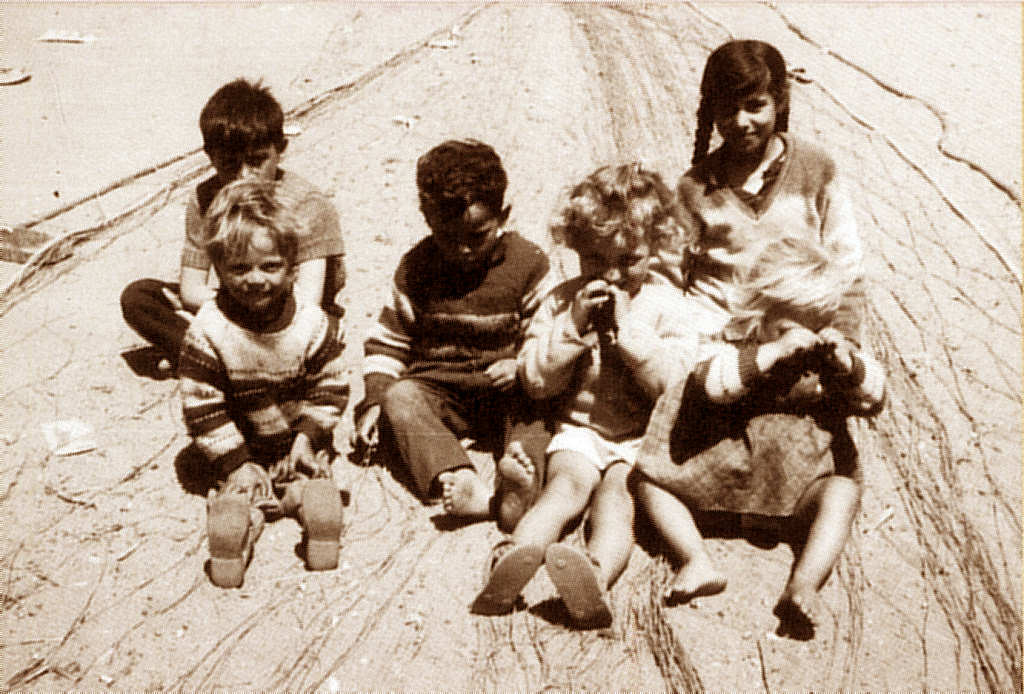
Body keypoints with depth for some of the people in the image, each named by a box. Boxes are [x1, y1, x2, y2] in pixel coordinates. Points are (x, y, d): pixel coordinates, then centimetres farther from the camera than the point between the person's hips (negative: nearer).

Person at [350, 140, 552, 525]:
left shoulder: (528, 263, -1)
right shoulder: (415, 267, 2)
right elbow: (387, 340, 8)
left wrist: (524, 367, -17)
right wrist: (374, 399, -6)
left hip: (503, 393, -1)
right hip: (437, 389, 1)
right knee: (399, 396, -29)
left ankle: (521, 483, -56)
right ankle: (459, 482, -51)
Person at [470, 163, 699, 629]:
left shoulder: (665, 303, 5)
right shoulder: (562, 301, 9)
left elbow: (677, 383, -7)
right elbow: (535, 381, 2)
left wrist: (628, 328, -14)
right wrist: (573, 326, -11)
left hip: (644, 437, -1)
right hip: (580, 430, 2)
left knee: (617, 490, -30)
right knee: (568, 481, -29)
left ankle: (598, 574, -56)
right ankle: (517, 552, -53)